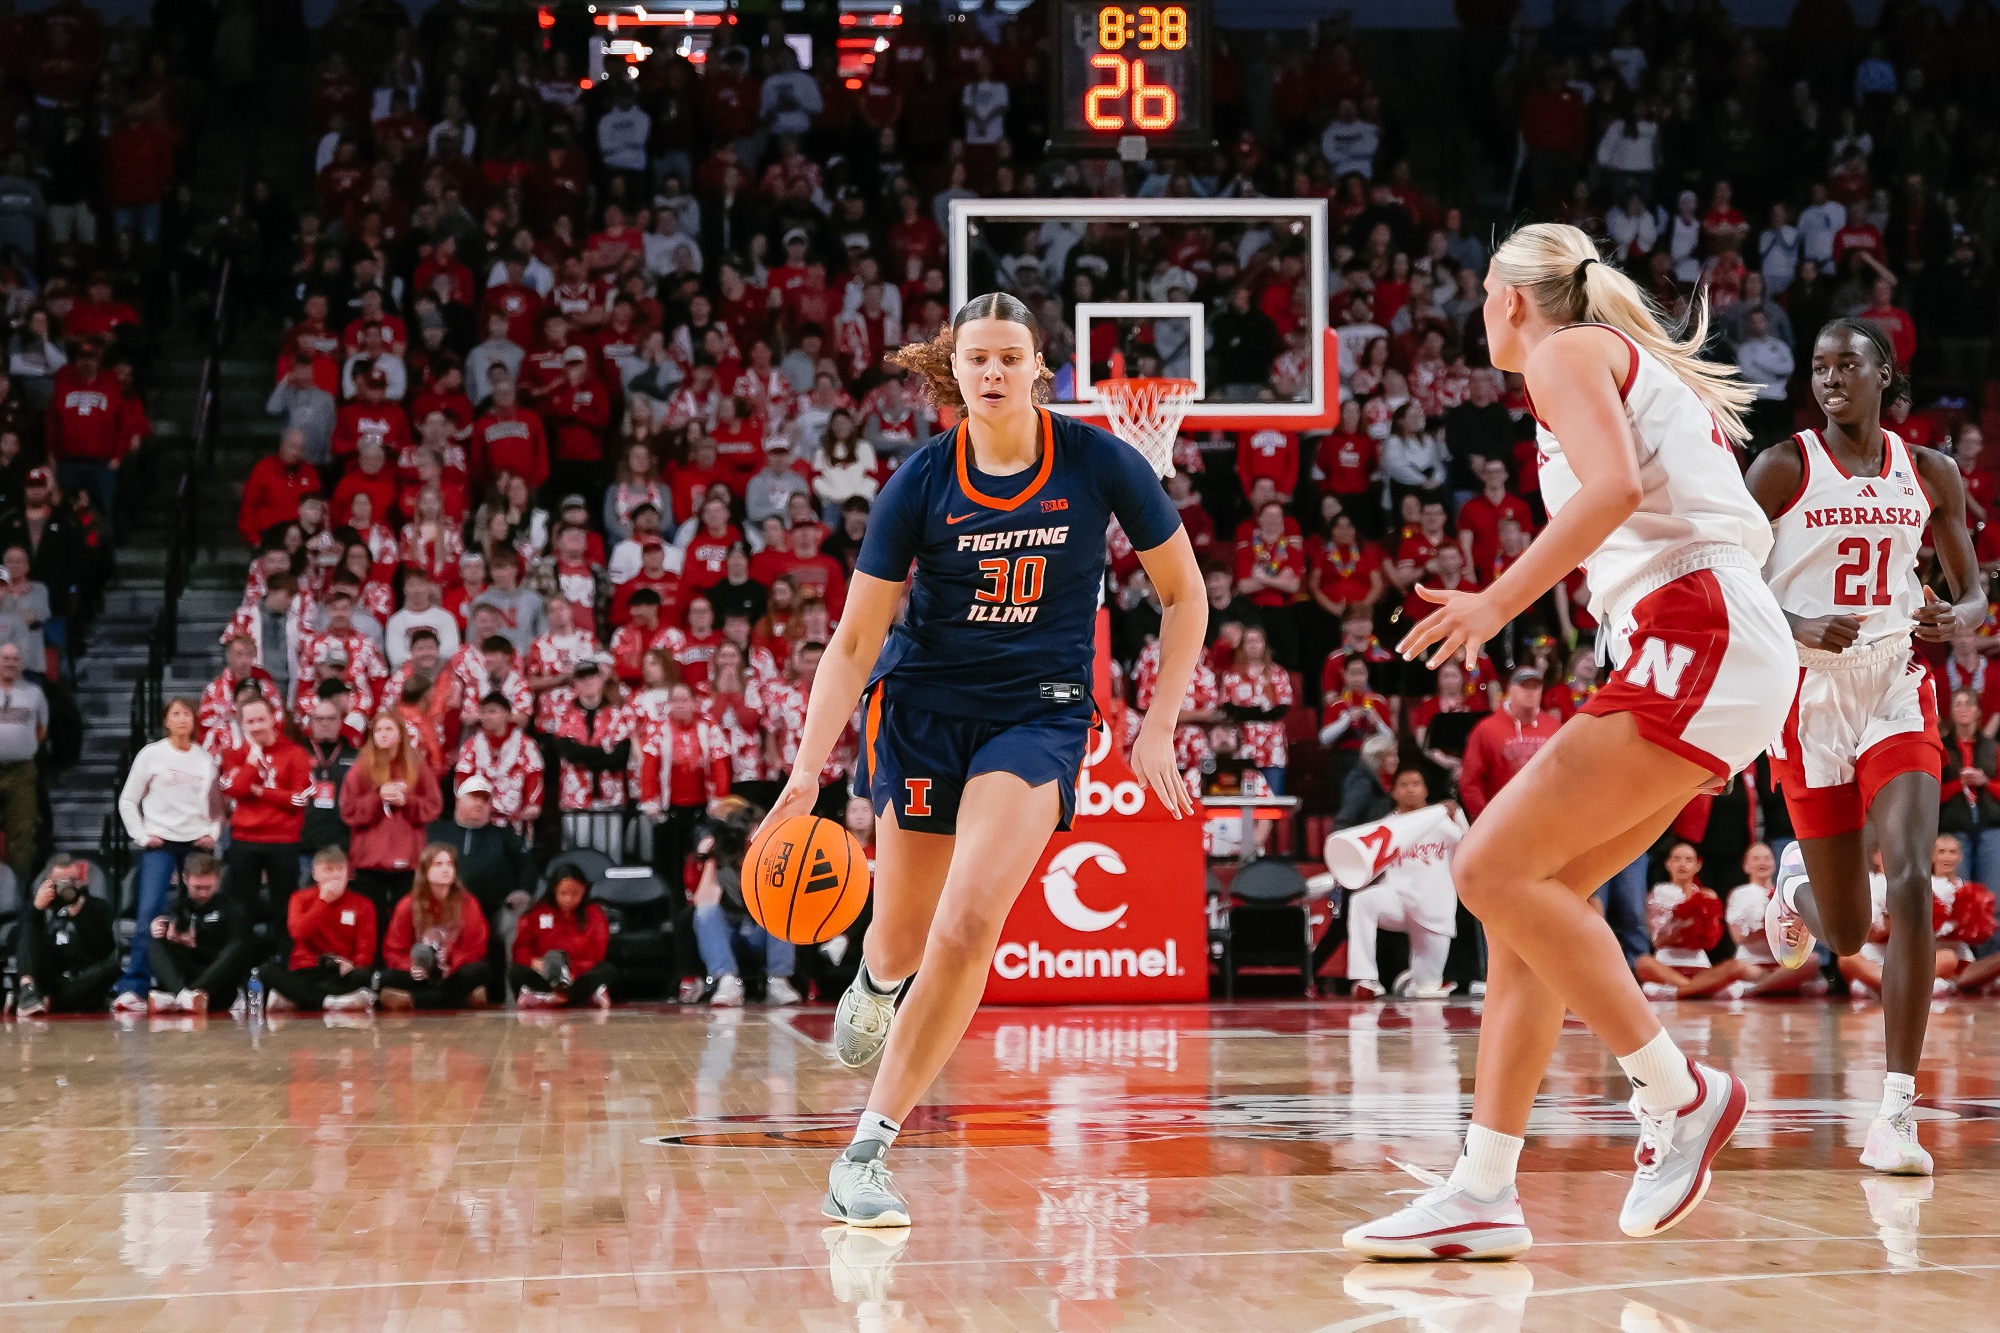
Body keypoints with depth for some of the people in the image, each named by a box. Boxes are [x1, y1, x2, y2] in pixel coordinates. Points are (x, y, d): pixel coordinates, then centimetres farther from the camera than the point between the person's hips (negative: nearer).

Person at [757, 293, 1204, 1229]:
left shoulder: (1098, 462, -9)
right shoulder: (921, 482, -9)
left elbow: (1184, 595, 3)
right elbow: (854, 640, -7)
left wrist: (1158, 725, -4)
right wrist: (807, 769, -18)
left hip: (1039, 713, -1)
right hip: (921, 704, 1)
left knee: (970, 924, -22)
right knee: (902, 941, 11)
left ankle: (867, 1152, -17)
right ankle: (876, 981, 53)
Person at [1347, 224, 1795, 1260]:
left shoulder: (1565, 352, 1)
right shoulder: (1651, 373, 28)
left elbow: (1616, 484, -18)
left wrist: (1499, 601, -19)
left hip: (1692, 640, -10)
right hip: (1720, 656, 10)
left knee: (1494, 869, -13)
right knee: (1525, 894, 5)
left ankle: (1680, 1095, -7)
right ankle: (1481, 1195, 2)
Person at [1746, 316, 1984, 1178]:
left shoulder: (1930, 474, 6)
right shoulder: (1784, 468, -3)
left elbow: (1974, 592, 14)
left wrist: (1959, 618, -10)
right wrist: (1799, 626, -23)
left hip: (1898, 693, 2)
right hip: (1811, 696, -1)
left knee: (1912, 880, -20)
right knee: (1845, 933, 5)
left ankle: (1898, 1112, -18)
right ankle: (1795, 884, 46)